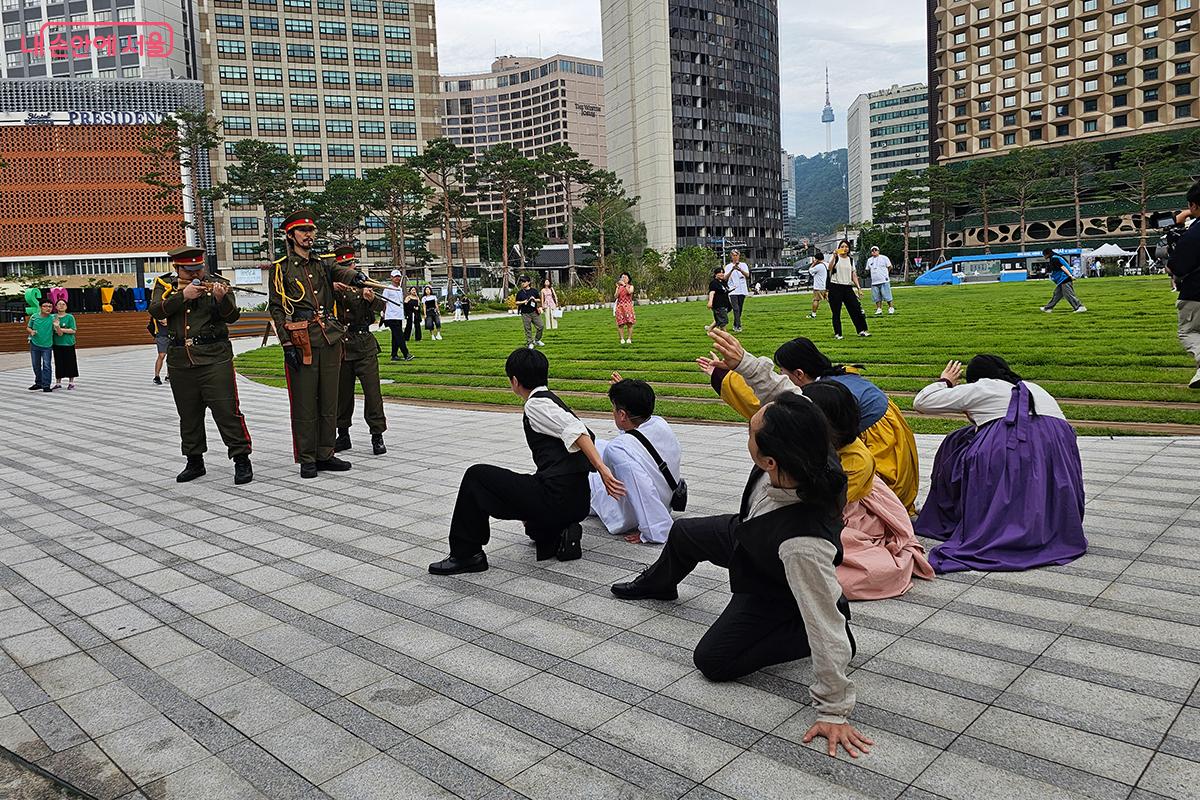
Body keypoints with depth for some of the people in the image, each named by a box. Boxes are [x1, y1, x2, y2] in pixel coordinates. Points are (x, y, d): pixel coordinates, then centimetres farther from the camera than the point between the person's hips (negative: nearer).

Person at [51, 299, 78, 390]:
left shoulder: (70, 317, -1)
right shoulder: (53, 317, 6)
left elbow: (73, 330, -7)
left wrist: (61, 329, -13)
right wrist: (57, 329, -17)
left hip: (68, 343, -3)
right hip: (57, 344, 3)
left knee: (70, 363, 2)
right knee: (58, 363, 7)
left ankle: (71, 382, 12)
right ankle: (58, 382, 16)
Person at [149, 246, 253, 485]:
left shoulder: (217, 285, 3)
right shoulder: (165, 284, 9)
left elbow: (232, 316, -11)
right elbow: (156, 310, -8)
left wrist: (221, 299, -30)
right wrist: (183, 296, -18)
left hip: (214, 358, -3)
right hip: (180, 360, 3)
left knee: (226, 410, -7)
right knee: (188, 415, 12)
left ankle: (242, 461, 0)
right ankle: (194, 462, 25)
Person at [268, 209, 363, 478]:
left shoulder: (324, 263, 14)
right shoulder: (281, 268, 3)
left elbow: (341, 271, -9)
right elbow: (276, 308, -2)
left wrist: (355, 276, -35)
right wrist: (287, 344, -11)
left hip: (331, 340, 5)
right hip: (302, 342, -4)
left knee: (329, 402, 8)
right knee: (304, 404, -1)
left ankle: (325, 455, 17)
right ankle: (306, 459, 7)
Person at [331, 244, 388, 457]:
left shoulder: (364, 284, 7)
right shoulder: (331, 287, 6)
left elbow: (381, 306, -8)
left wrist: (372, 299, -29)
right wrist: (331, 287, -28)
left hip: (364, 346, -1)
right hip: (339, 346, 1)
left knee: (372, 391, -7)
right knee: (342, 393, 9)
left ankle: (377, 436, 0)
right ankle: (343, 435, 22)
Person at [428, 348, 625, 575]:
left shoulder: (536, 404, -8)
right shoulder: (552, 401, 20)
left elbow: (575, 430, -24)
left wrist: (601, 467, -32)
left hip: (556, 498, -10)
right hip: (577, 503, 10)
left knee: (477, 476, -3)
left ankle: (466, 554, 2)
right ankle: (559, 536, 11)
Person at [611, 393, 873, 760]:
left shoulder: (804, 545, -53)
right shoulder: (810, 456, -38)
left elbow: (826, 625, -43)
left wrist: (834, 711, -35)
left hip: (773, 594, -7)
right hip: (747, 534, 7)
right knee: (683, 533, 30)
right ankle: (657, 583, 68)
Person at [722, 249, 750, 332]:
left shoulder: (743, 265, 10)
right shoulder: (728, 266, 6)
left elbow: (747, 275, -7)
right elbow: (725, 278, -8)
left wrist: (740, 270, -25)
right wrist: (732, 270, -23)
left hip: (742, 290, 3)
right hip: (733, 291, -3)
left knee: (740, 309, 7)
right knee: (736, 308, -15)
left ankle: (735, 325, 19)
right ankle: (738, 326, -20)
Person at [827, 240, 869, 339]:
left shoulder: (851, 260, 14)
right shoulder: (835, 258, 0)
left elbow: (853, 275, 15)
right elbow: (829, 268, -20)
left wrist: (858, 287, 7)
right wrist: (834, 256, -30)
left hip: (848, 287, 4)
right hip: (835, 287, -4)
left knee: (856, 308, 0)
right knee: (836, 312, 0)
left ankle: (861, 330, 9)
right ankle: (837, 333, 9)